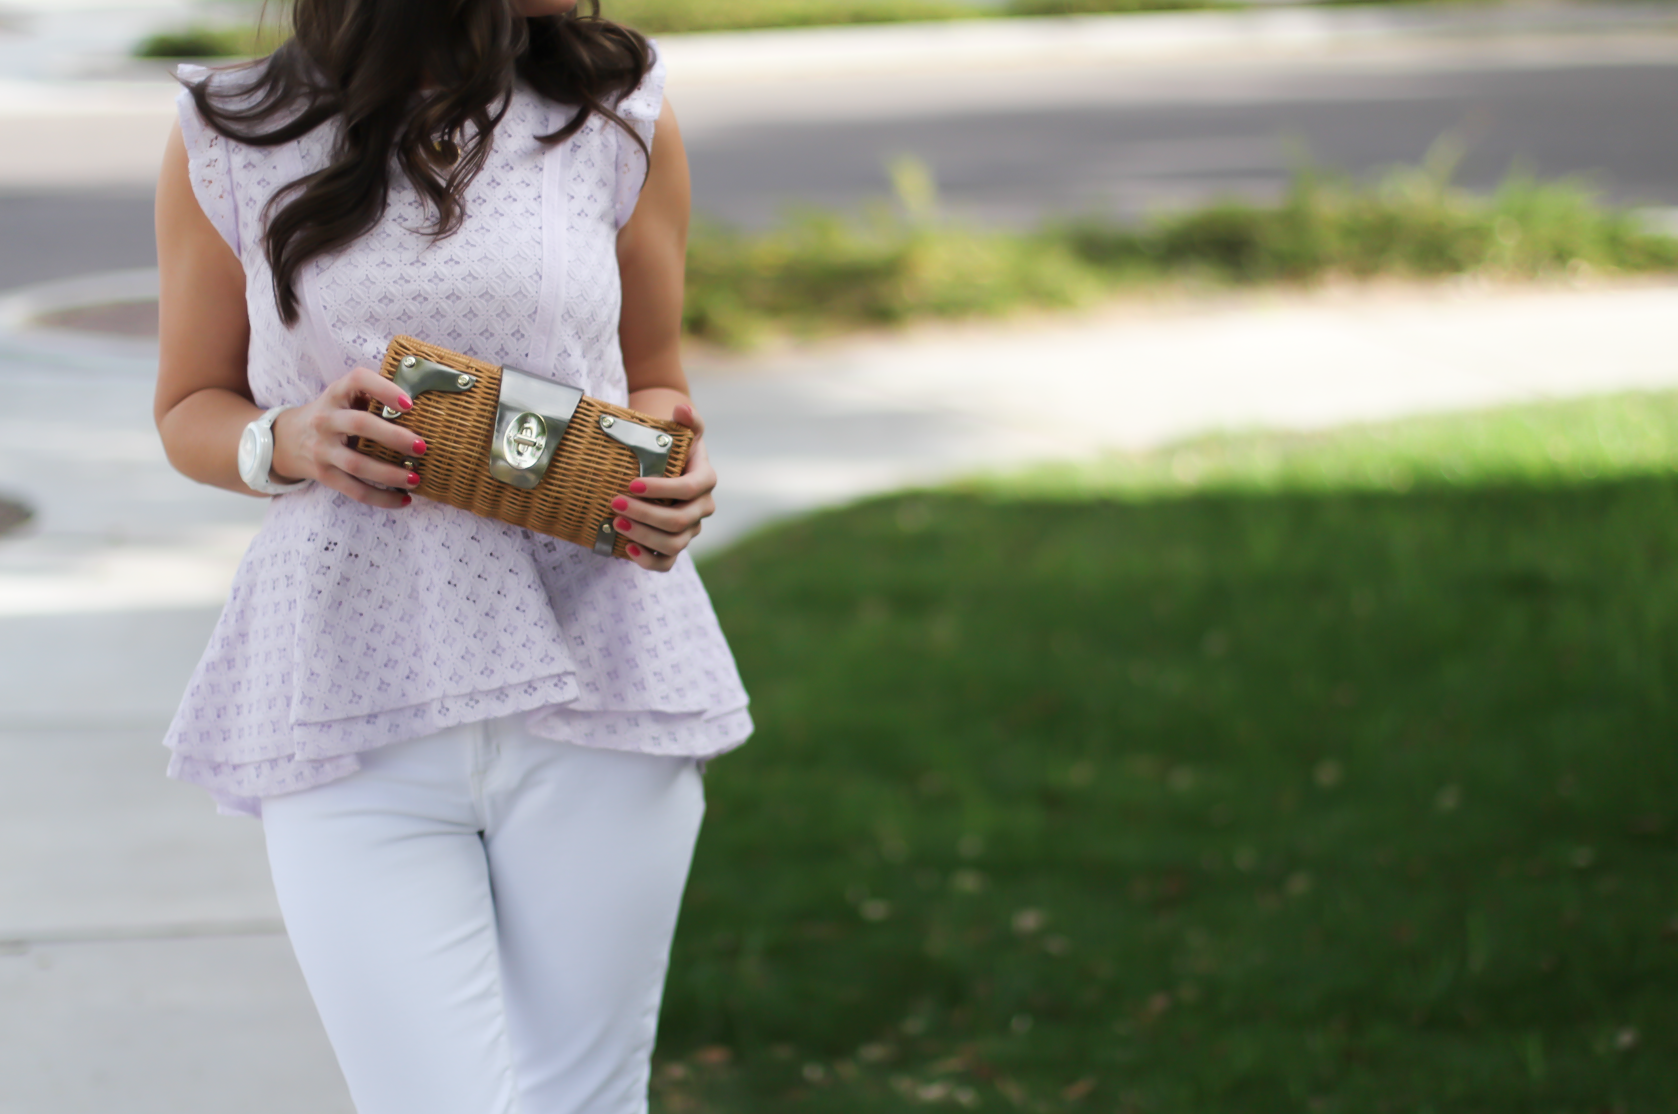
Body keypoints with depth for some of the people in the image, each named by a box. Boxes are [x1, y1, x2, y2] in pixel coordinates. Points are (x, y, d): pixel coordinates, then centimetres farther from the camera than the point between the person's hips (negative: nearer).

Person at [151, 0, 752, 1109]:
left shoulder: (622, 121, 6)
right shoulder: (230, 143, 2)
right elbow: (192, 407, 13)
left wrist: (681, 484, -6)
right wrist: (289, 443, -10)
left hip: (597, 679, 2)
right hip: (356, 705, -1)